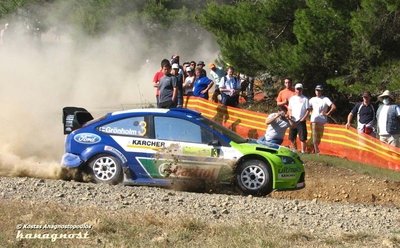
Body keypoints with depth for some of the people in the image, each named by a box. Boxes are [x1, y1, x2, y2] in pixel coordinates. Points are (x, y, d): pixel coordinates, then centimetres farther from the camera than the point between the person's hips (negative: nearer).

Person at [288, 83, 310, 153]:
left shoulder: (305, 99, 2)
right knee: (292, 138, 7)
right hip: (293, 121, 4)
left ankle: (303, 151, -4)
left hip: (301, 121, -4)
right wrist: (290, 115, 0)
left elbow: (308, 110, -1)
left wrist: (304, 118, -12)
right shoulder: (292, 99, 15)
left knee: (302, 138, -8)